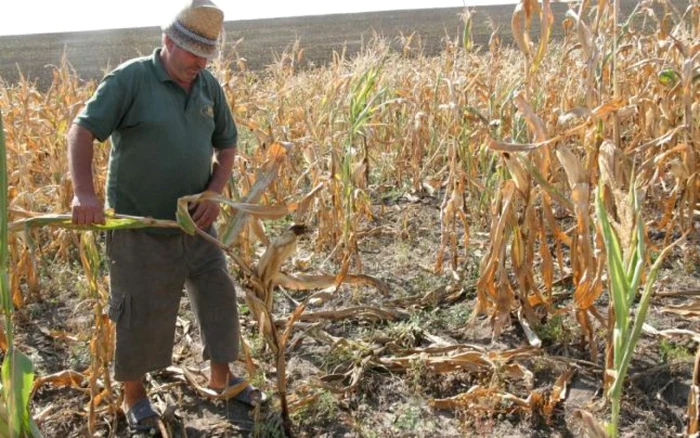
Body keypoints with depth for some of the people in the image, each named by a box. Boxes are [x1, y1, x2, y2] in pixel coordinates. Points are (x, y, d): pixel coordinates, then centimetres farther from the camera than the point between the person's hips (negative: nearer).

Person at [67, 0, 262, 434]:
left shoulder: (210, 87, 4)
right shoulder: (130, 79, -13)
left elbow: (227, 146, 12)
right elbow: (81, 130, -16)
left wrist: (215, 192, -5)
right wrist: (85, 193, -29)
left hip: (195, 223, 6)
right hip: (140, 225, -5)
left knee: (218, 293, 12)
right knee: (141, 310, 4)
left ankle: (222, 375, 33)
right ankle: (134, 392, 27)